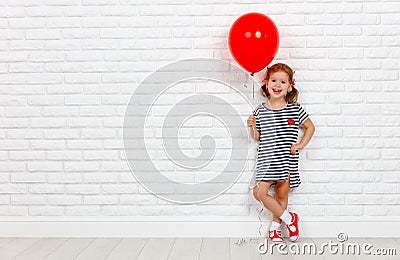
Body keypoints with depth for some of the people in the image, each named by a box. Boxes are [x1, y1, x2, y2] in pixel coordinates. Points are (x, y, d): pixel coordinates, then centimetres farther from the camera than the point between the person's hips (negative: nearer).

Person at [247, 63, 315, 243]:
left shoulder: (295, 109, -2)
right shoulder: (260, 111, 0)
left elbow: (310, 127, 10)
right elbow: (257, 137, 8)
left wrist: (301, 145, 0)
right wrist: (252, 128, -12)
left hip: (287, 160, -1)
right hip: (267, 160, 1)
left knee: (282, 196, 6)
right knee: (259, 192, -9)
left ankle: (275, 226, 29)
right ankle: (288, 218, 11)